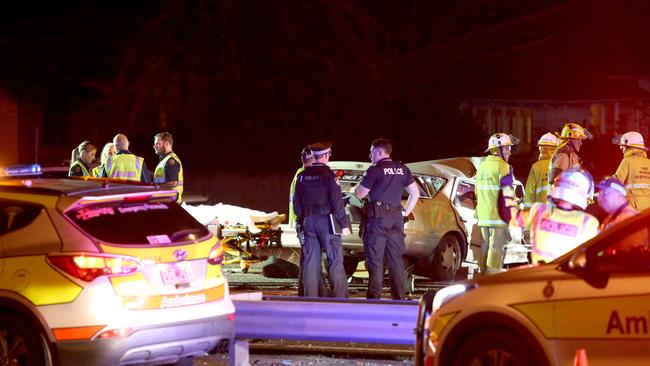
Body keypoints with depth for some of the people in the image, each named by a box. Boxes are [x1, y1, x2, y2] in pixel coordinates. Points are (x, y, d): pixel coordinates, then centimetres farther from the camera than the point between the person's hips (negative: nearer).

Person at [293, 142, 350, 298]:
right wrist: (344, 224, -7)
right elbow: (336, 201, -12)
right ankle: (340, 297, -4)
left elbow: (296, 203, 11)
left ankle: (311, 297, 6)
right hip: (326, 221, -5)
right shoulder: (327, 174, -10)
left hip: (308, 222, 5)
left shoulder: (302, 176, 7)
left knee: (310, 261, 7)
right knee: (335, 261, -2)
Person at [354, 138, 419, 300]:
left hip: (378, 217, -5)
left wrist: (362, 182, 15)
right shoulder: (402, 169, 10)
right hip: (396, 218, 5)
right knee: (396, 259, 8)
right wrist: (406, 212, 16)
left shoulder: (375, 170, -7)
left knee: (375, 260, -3)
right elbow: (415, 193, 13)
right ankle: (399, 297, 7)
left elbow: (359, 194, -3)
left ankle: (374, 298, -6)